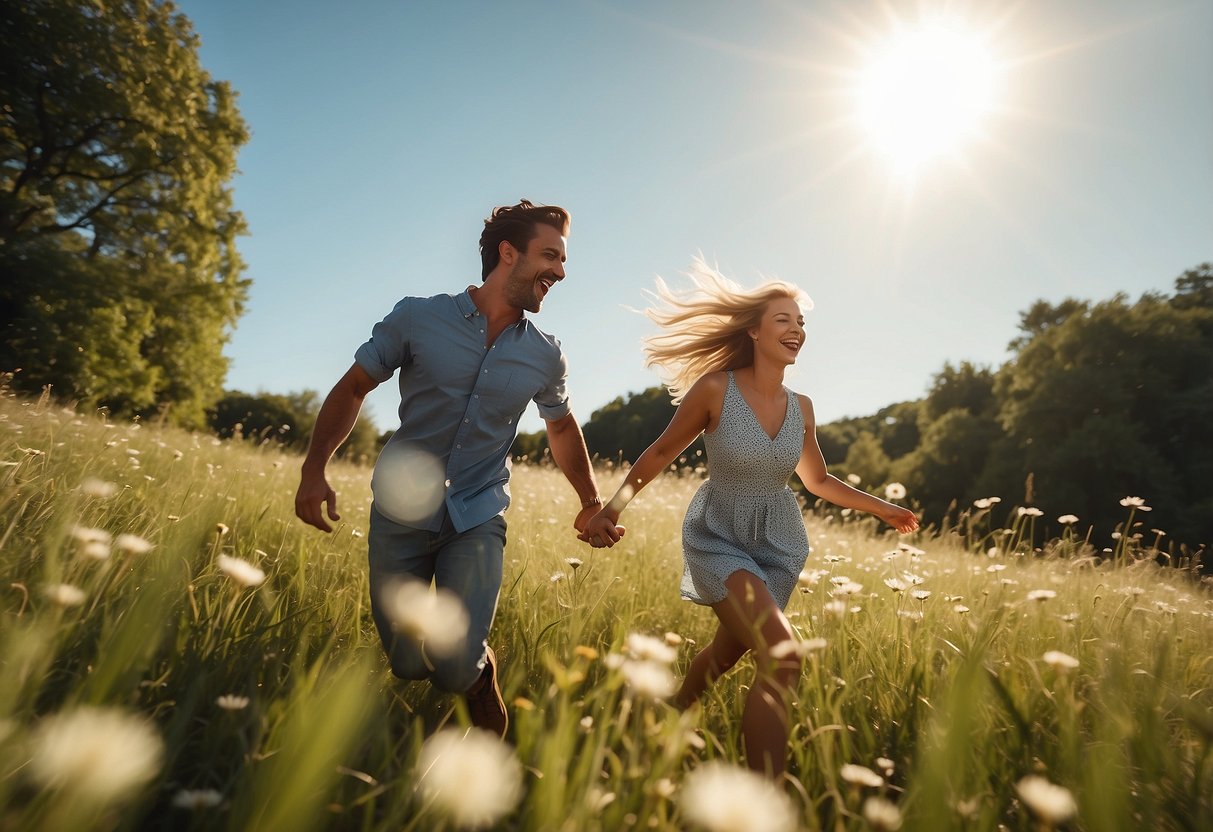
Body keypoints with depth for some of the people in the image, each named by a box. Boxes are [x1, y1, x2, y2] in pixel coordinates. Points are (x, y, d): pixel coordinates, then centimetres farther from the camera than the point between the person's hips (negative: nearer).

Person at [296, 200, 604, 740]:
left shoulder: (545, 357, 0)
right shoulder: (417, 318, -9)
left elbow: (561, 427, 17)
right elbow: (352, 390, 0)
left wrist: (591, 501, 9)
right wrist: (314, 469, -12)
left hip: (477, 520, 1)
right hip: (401, 515, 0)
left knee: (454, 670, -13)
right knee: (408, 666, 4)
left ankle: (481, 669, 23)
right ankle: (471, 663, 39)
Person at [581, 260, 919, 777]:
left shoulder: (801, 407, -2)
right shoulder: (715, 389, -16)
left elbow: (817, 480, 14)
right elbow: (662, 452, -7)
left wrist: (882, 509, 17)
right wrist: (611, 508, -19)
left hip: (779, 545, 5)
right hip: (720, 539, -5)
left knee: (727, 653, 16)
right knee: (782, 657, -22)